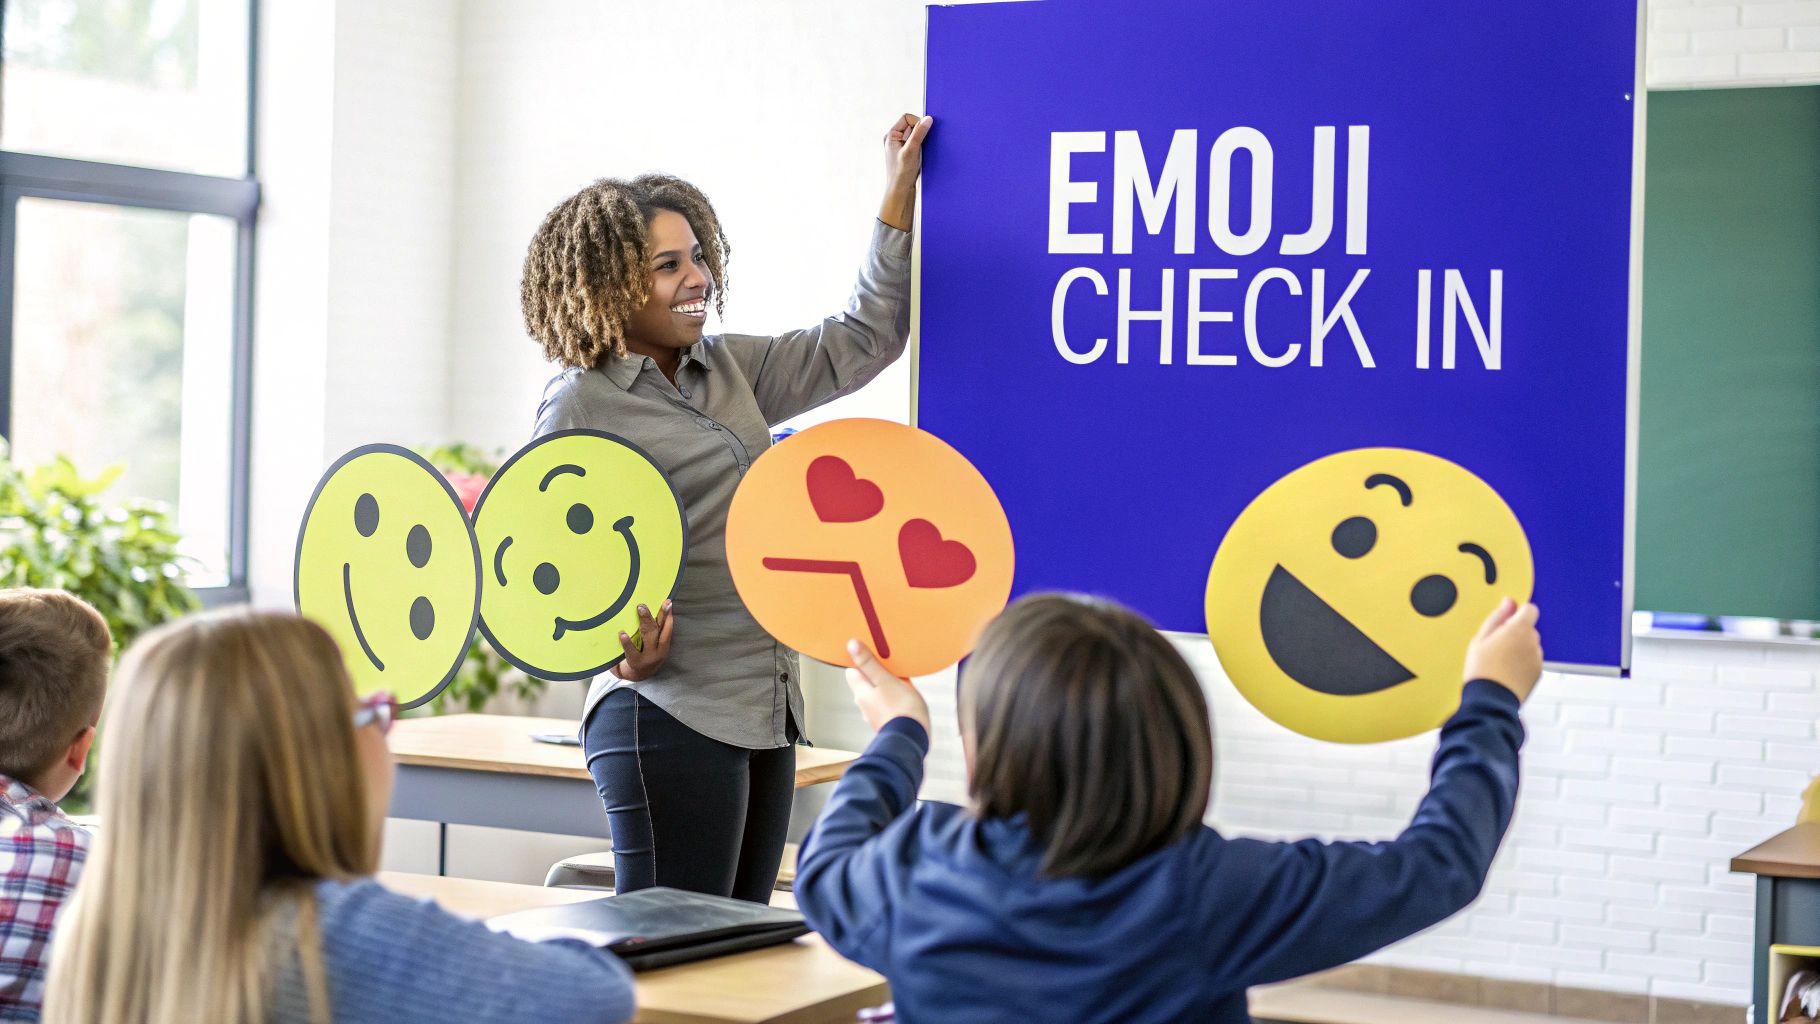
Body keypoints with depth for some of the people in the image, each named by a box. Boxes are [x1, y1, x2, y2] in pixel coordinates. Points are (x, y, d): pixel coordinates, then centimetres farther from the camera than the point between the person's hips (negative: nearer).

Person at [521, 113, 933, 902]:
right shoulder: (580, 407, -7)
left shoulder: (728, 370, 14)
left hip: (765, 714, 8)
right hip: (667, 717, -8)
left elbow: (864, 341, 20)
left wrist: (899, 193, 17)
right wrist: (620, 650, -25)